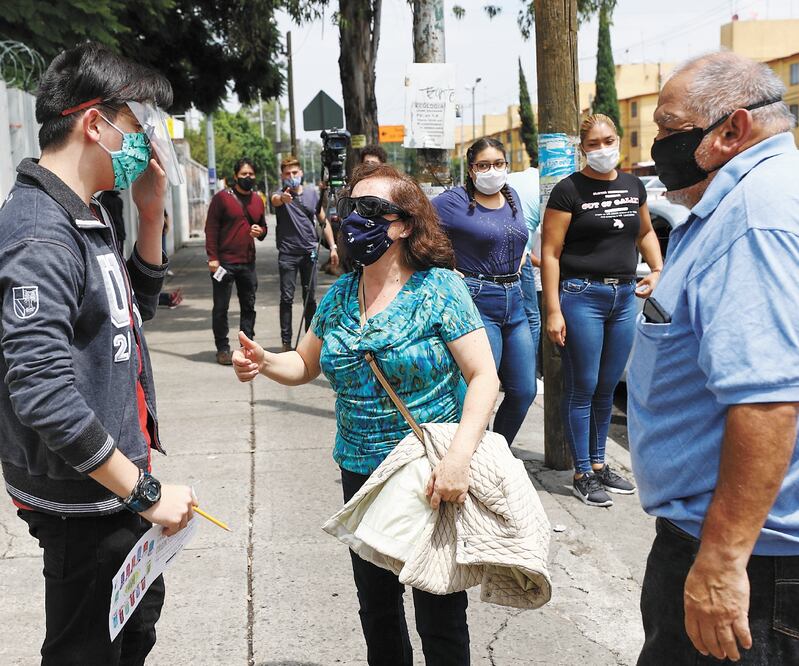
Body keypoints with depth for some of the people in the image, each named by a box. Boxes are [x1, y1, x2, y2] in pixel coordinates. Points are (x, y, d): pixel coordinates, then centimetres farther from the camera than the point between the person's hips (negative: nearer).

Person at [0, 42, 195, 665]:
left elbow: (138, 305, 19)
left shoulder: (87, 216, 7)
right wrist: (145, 493, -24)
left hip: (117, 481, 9)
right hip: (82, 503, -9)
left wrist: (152, 214, 5)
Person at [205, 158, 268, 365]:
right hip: (224, 262, -5)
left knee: (249, 306, 11)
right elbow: (211, 228, -7)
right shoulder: (222, 197, -4)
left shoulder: (257, 200, 13)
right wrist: (212, 257, -14)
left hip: (248, 262, 5)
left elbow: (263, 226, 24)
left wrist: (261, 231, -1)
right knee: (221, 307, 1)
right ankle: (222, 348, 10)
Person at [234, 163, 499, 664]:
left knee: (440, 614, 8)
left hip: (434, 475, -5)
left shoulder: (439, 288, -12)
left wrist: (459, 456, -29)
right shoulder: (341, 294, 4)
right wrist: (265, 362, -8)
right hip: (361, 470, 5)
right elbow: (306, 364, 14)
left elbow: (484, 376, -16)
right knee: (376, 603, 20)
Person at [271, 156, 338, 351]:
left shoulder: (312, 194, 8)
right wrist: (282, 198, -53)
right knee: (287, 298, -2)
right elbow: (275, 200, -29)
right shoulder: (281, 195, -3)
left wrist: (333, 247, 5)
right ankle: (286, 342, 2)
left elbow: (323, 221, 13)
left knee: (310, 298, 9)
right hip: (287, 254, -3)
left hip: (309, 252, 3)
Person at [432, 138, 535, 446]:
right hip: (478, 302, -7)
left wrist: (517, 265, 14)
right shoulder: (454, 201, -8)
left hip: (514, 300, 7)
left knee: (524, 392, 9)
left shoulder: (511, 197, 13)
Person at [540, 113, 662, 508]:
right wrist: (553, 311, -15)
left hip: (624, 297, 6)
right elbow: (550, 252, -10)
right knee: (583, 389, 0)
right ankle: (583, 475, 10)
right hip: (581, 295, -6)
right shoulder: (570, 190, -7)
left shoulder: (633, 186, 11)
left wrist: (657, 269, 9)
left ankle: (599, 464, 27)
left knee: (607, 388, 14)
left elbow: (645, 232, 27)